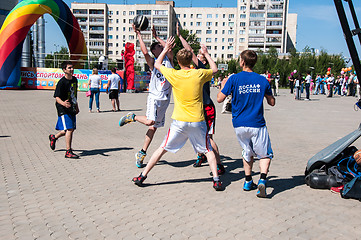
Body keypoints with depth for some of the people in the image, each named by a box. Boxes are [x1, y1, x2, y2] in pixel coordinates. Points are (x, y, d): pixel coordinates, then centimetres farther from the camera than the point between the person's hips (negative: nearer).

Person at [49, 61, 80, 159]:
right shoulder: (62, 82, -15)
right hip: (63, 110, -8)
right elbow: (57, 97, -17)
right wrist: (63, 103, -37)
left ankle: (54, 137, 39)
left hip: (72, 109, 8)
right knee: (69, 129, -13)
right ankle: (68, 152, -6)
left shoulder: (74, 79, 9)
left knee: (71, 129, 14)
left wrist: (76, 106, 25)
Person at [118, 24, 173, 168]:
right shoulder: (152, 62, 3)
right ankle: (132, 117, 9)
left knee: (153, 127, 5)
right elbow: (145, 52, -15)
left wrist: (156, 37, 3)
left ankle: (141, 153, 13)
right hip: (154, 96, -4)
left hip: (165, 98, 4)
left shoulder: (168, 59, 12)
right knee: (150, 121, -21)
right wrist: (138, 35, -11)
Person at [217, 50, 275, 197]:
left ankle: (248, 182, 25)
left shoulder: (234, 79, -6)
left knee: (248, 152, 22)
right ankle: (262, 180, -9)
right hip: (257, 124, -1)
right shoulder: (262, 80, -2)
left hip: (239, 125, 1)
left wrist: (223, 85, 15)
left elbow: (220, 99, -3)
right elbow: (272, 102, 8)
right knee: (265, 155, 12)